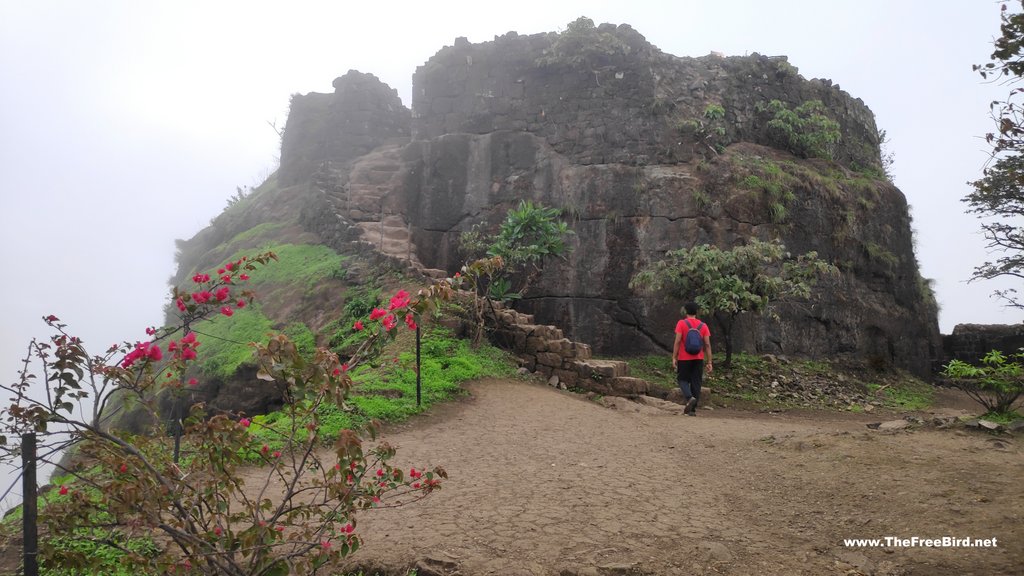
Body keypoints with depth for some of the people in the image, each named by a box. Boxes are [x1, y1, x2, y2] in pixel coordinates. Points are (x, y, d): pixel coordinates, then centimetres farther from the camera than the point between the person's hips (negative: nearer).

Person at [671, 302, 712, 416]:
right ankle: (692, 409, 6)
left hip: (684, 358, -3)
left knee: (682, 379, 10)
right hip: (699, 359, 3)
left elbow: (677, 342, -11)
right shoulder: (703, 326, 5)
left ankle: (690, 398, -17)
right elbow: (707, 345, 2)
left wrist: (674, 358, -7)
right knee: (696, 383, 7)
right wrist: (709, 362, 4)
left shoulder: (681, 323, -5)